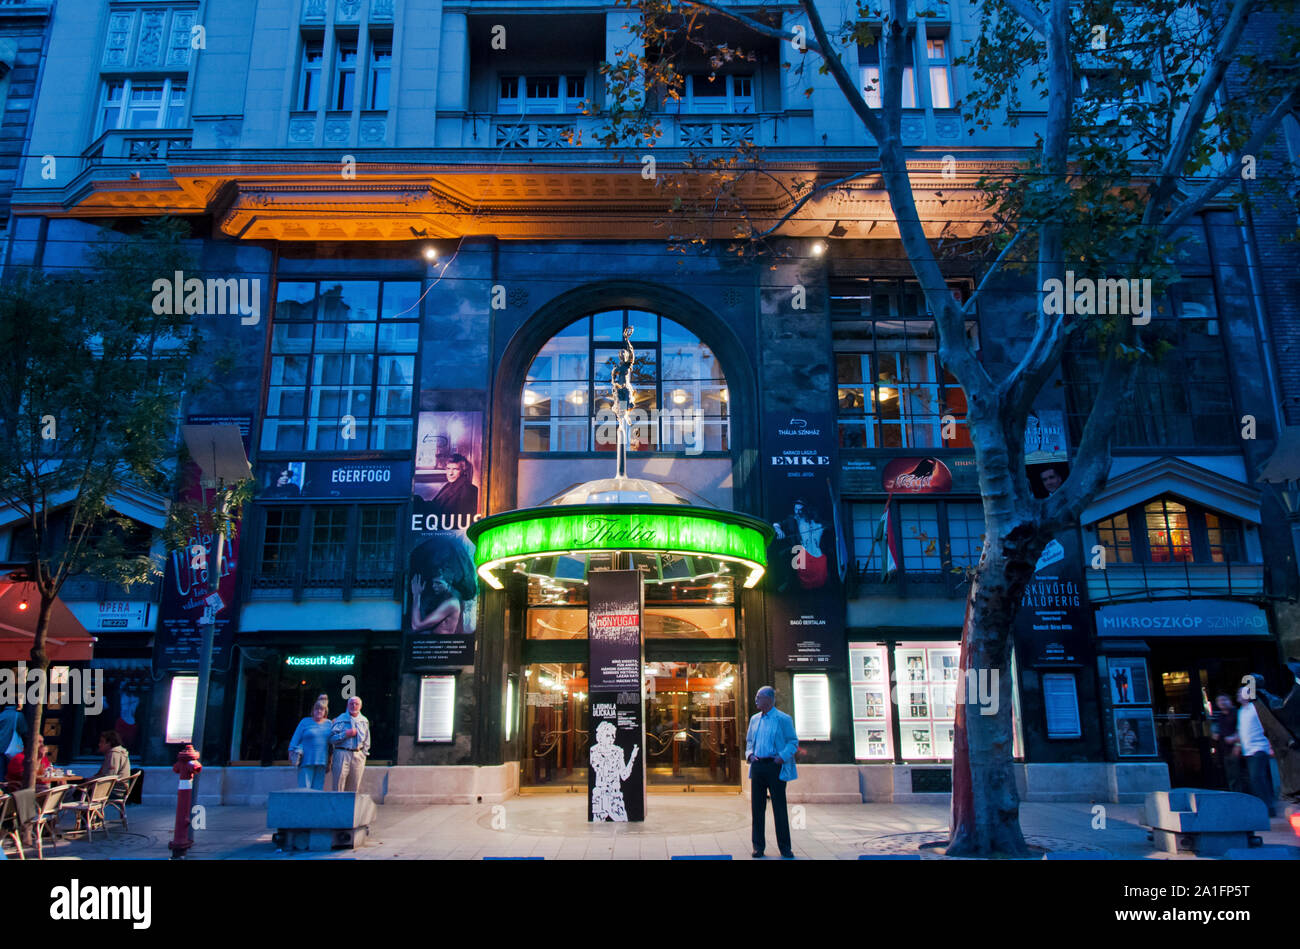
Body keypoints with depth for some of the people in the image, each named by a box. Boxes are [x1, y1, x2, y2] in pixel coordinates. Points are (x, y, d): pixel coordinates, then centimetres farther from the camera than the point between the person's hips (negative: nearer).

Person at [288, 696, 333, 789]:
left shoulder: (329, 724, 11)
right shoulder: (305, 722, 4)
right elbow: (296, 739, 4)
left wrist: (329, 760, 13)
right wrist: (292, 752, -5)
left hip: (321, 761, 3)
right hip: (306, 760, -3)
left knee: (318, 788, 2)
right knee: (304, 788, -9)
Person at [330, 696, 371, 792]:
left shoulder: (364, 721, 14)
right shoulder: (341, 719, 3)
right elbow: (332, 738, -4)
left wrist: (364, 753, 9)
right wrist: (346, 734, -14)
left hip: (358, 755, 3)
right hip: (342, 753, -3)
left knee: (354, 787, 4)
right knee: (339, 784, -6)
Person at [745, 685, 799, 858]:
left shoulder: (783, 719, -3)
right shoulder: (755, 719, 14)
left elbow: (793, 742, -2)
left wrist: (783, 756, -16)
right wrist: (749, 754, 3)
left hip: (775, 766, -5)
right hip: (757, 766, 5)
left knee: (779, 807, 0)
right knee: (757, 807, 6)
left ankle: (785, 847, 11)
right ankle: (758, 846, 15)